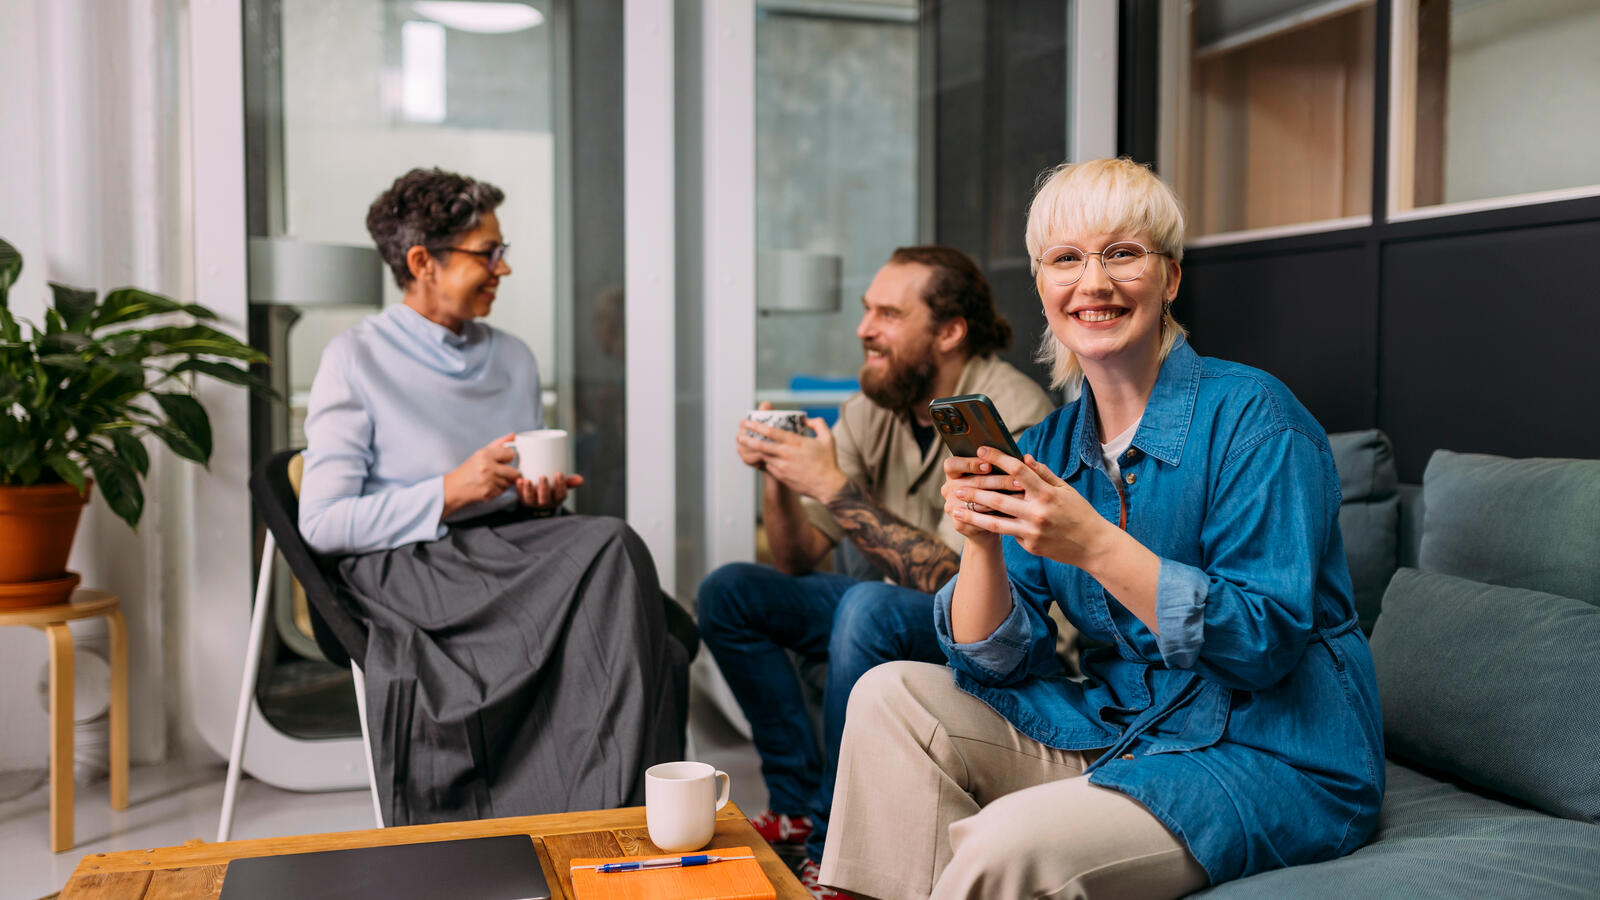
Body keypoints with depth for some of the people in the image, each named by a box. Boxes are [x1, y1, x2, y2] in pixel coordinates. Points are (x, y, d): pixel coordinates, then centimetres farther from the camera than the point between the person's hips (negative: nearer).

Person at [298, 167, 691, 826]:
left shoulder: (514, 359, 21)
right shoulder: (355, 360, 3)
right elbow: (321, 523, -4)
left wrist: (542, 501, 0)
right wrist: (451, 491, -12)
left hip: (511, 550, 6)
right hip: (410, 567, -5)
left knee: (611, 547, -30)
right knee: (610, 549, -31)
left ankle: (621, 812, -33)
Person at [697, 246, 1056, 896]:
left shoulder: (1012, 416, -21)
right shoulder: (873, 406, -1)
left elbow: (952, 580, -29)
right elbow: (798, 560, 2)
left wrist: (834, 485, -30)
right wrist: (778, 475, -16)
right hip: (897, 604, 7)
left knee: (870, 609, -35)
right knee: (730, 592, -3)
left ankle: (832, 847, -18)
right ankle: (799, 805, 1)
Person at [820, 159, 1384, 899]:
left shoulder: (1253, 417, -13)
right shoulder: (1047, 445, 5)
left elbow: (1266, 642, -20)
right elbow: (995, 661, 1)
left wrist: (1095, 545, -28)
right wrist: (981, 542, -18)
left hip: (1272, 757, -6)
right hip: (1119, 730, 6)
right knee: (890, 696, 1)